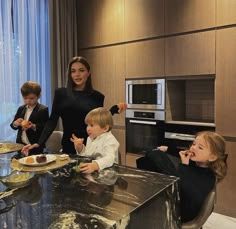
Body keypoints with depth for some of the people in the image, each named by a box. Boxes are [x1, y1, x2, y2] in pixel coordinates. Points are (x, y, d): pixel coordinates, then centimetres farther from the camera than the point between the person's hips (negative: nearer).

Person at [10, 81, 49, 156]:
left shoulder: (43, 110, -8)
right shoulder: (21, 109, 11)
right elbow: (12, 125, 13)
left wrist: (34, 126, -29)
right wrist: (15, 123, -10)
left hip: (36, 146, -6)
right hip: (21, 144, 6)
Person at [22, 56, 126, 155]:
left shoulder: (97, 96, 1)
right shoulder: (61, 93, 0)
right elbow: (52, 121, -1)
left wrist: (115, 109, -5)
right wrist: (39, 143, -10)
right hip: (69, 147, 0)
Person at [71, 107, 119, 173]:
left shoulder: (109, 140, -14)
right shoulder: (90, 138, 9)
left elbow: (110, 158, -31)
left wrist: (95, 165, -47)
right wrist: (80, 148, 4)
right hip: (90, 171, 6)